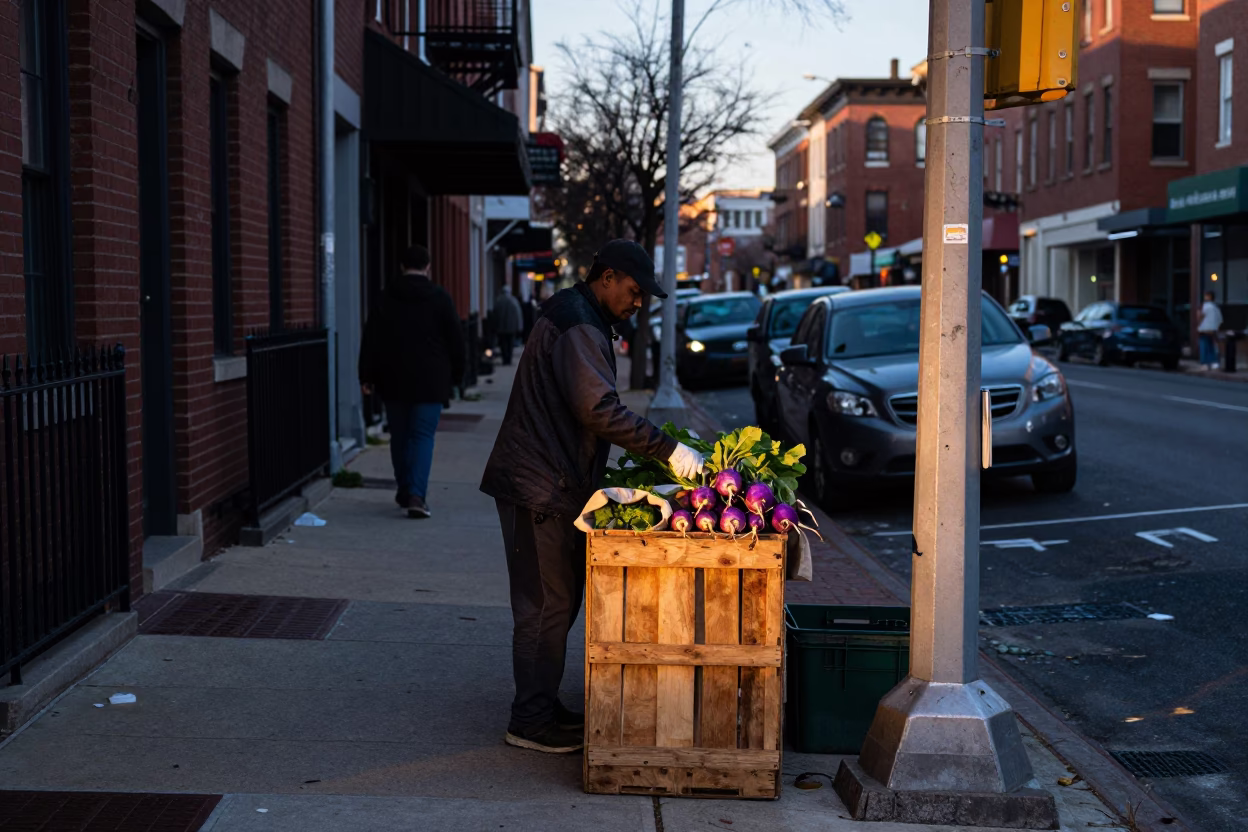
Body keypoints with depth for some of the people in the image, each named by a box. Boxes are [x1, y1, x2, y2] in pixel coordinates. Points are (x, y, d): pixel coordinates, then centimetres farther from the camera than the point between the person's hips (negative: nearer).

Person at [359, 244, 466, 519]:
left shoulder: (386, 298, 4)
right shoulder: (440, 298, -1)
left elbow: (370, 339, 2)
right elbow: (455, 340, 1)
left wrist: (367, 376, 5)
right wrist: (456, 376, 11)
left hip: (394, 381, 2)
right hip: (430, 381, -2)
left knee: (400, 436, 13)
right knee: (423, 436, -3)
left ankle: (405, 492, 20)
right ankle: (416, 495, -16)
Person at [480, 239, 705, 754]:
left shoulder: (573, 318, 19)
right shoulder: (578, 328, -16)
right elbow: (599, 409, -28)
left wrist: (649, 453, 19)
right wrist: (667, 449, -27)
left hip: (552, 484, 11)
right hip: (541, 488, -11)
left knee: (558, 600, 15)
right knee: (547, 605, -5)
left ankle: (541, 707, 24)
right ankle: (531, 722, 3)